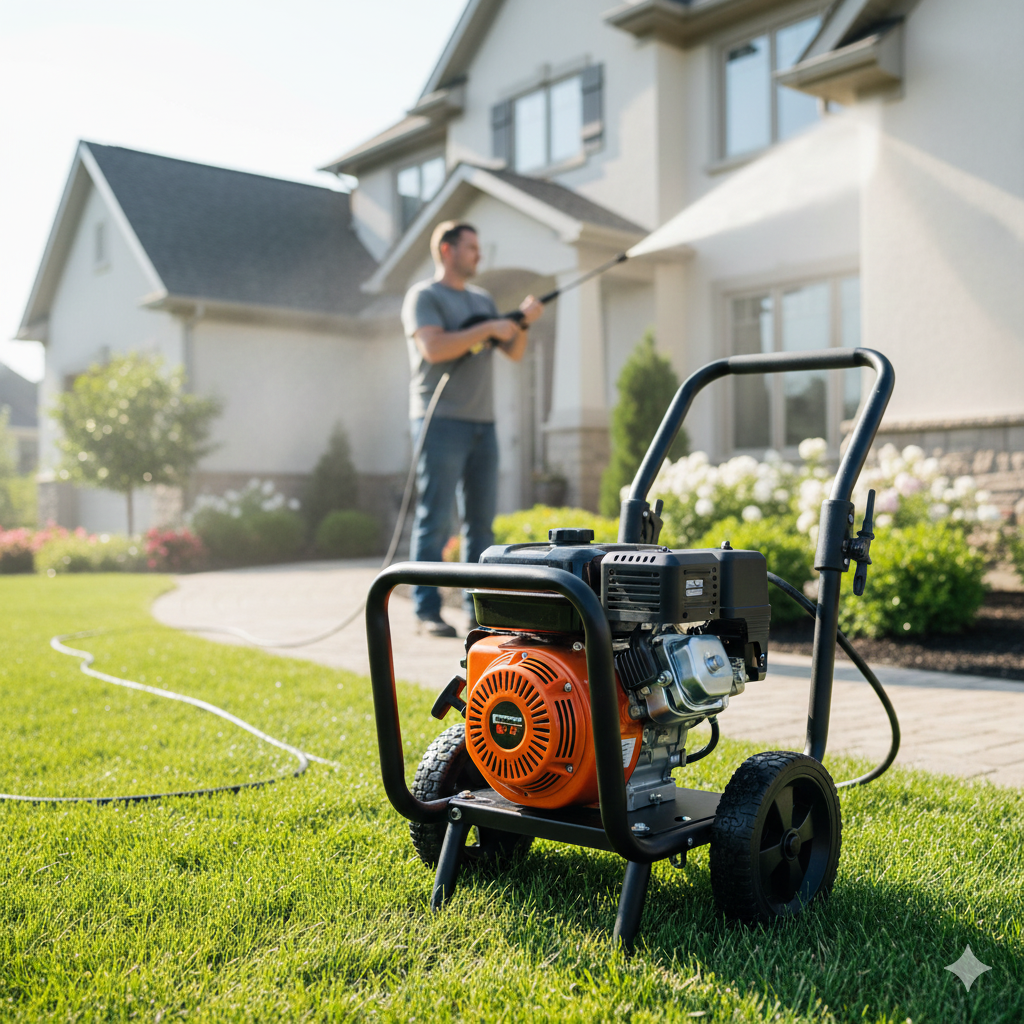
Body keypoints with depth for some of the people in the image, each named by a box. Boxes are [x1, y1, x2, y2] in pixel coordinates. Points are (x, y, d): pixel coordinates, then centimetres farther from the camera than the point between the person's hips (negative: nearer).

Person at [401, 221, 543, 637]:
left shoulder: (482, 300, 21)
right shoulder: (424, 296, 0)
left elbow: (514, 353, 17)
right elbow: (434, 348, -16)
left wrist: (523, 323, -1)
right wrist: (487, 329, -14)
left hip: (482, 423, 7)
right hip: (441, 421, -7)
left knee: (481, 520, 5)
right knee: (435, 520, -7)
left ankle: (479, 610, 10)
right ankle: (427, 611, -3)